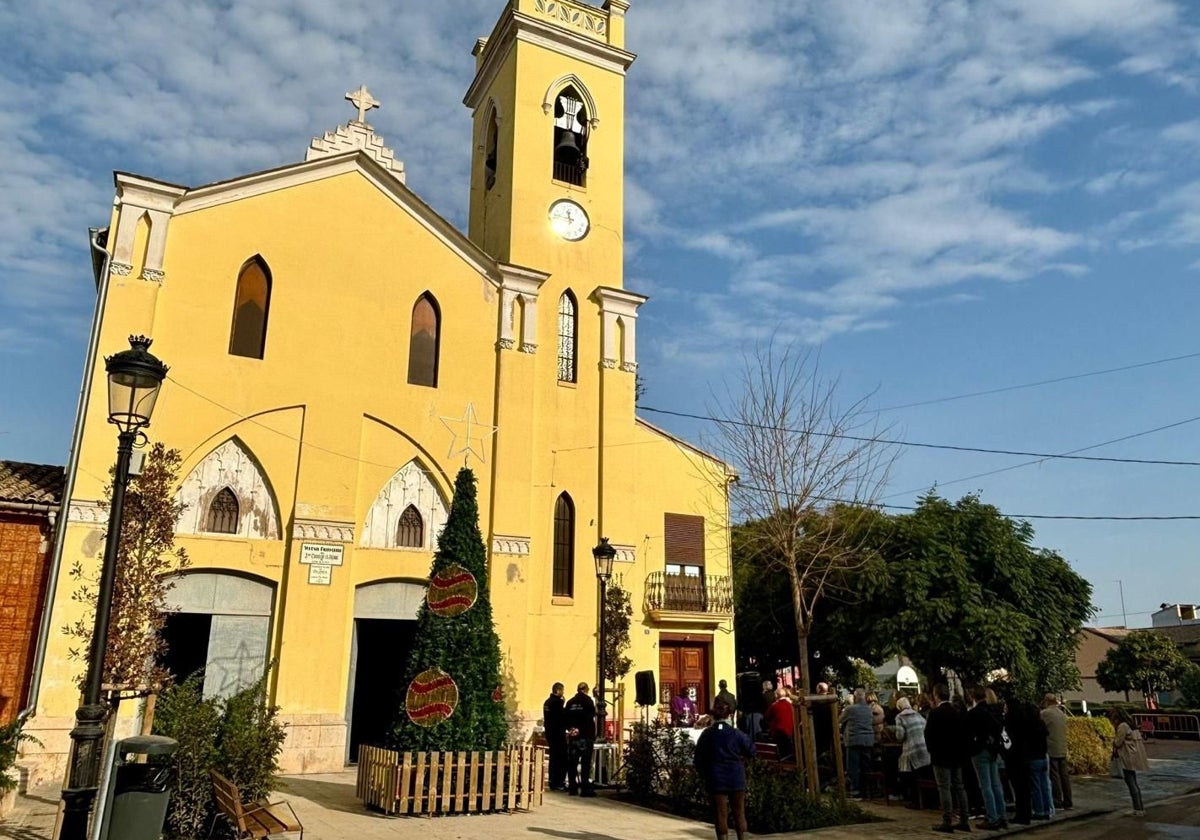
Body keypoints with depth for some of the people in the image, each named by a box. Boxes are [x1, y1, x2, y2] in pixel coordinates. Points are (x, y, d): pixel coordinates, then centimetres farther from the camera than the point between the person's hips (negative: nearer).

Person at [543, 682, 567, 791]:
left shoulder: (547, 702, 11)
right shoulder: (558, 702, -16)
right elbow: (562, 718, -17)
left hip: (549, 733, 9)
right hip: (558, 734, -9)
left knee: (553, 758, 13)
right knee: (562, 758, -5)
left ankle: (553, 783, 17)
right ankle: (559, 783, -7)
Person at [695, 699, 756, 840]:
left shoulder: (706, 735, -5)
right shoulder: (737, 734, -9)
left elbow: (699, 759, 0)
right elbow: (751, 751, 1)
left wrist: (704, 775, 14)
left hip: (716, 780, 0)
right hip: (736, 778, 0)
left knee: (721, 814, 5)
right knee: (739, 812, 13)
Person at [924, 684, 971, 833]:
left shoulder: (935, 712, -15)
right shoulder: (958, 711, 4)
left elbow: (929, 734, -14)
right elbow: (964, 731, 7)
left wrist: (932, 750, 2)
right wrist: (961, 750, 14)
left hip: (941, 755, -7)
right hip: (957, 754, 7)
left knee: (944, 788, -3)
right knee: (959, 787, 12)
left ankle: (947, 822, -2)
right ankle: (964, 821, 15)